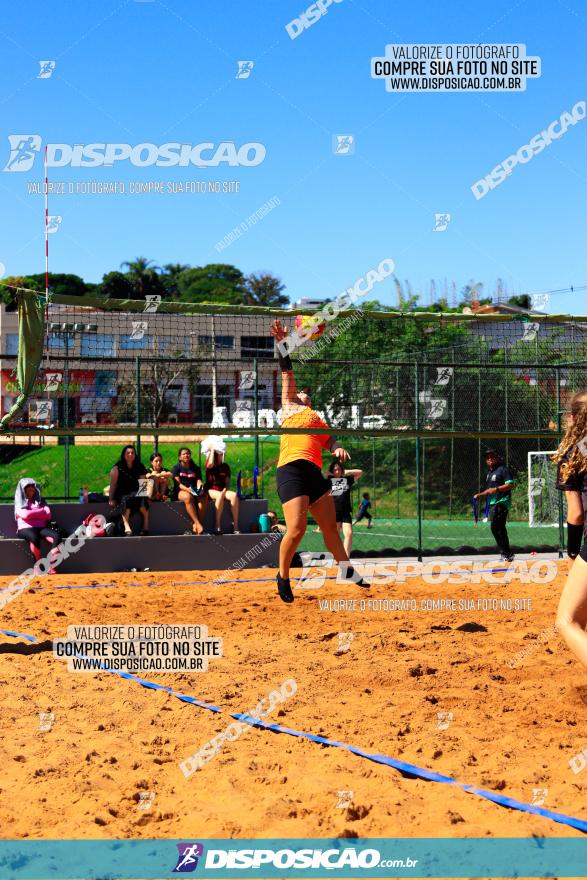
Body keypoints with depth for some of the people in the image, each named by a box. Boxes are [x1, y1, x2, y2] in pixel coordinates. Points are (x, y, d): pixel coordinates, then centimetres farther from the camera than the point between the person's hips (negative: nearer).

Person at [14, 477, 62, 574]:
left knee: (57, 536, -30)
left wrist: (32, 514, 1)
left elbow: (48, 515, 8)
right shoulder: (19, 503, 14)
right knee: (34, 537, -41)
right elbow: (25, 515, -7)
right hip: (26, 528, -3)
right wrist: (41, 511, 2)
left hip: (41, 528, 3)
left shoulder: (40, 500, 23)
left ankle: (50, 566, -31)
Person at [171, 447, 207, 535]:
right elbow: (178, 483, -5)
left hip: (194, 492, 4)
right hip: (180, 492, -4)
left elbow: (199, 481, 8)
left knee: (204, 497, -30)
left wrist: (200, 488, -17)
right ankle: (198, 524, -46)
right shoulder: (176, 468, 8)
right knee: (188, 497, -39)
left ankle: (195, 526, -36)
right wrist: (187, 489, -24)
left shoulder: (196, 468, 20)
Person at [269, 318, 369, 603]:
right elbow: (287, 374, 10)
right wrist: (282, 344, 2)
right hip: (291, 469, -6)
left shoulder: (318, 420, 30)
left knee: (330, 526, 11)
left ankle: (346, 569, 25)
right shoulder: (289, 407, 17)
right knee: (297, 529, -15)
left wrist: (338, 449, -5)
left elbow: (329, 440, 17)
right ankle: (283, 577, 3)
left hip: (314, 472, 6)